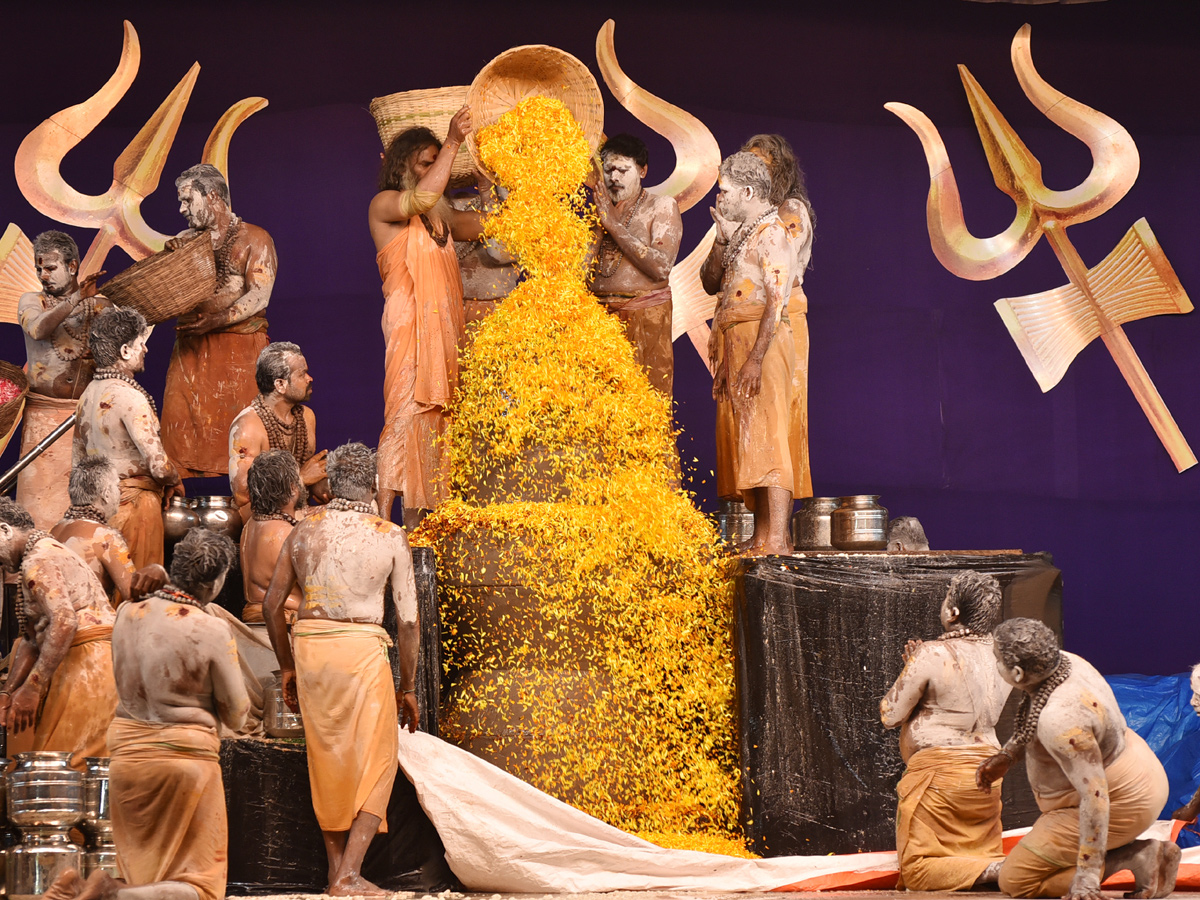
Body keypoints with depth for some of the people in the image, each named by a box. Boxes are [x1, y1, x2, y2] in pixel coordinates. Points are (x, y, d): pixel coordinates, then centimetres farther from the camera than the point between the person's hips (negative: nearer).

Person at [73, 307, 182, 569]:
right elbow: (158, 464, -19)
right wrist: (174, 482, 0)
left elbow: (78, 458, 15)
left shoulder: (89, 393, 8)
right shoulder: (130, 397, -18)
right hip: (135, 500, -8)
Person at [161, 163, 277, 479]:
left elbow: (259, 296, -10)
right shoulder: (185, 240, 18)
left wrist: (215, 321, -22)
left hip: (239, 349, -4)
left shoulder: (253, 239, 2)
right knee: (183, 427, -6)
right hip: (190, 350, 4)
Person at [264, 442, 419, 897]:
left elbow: (272, 604, 10)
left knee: (326, 758, 15)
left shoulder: (304, 531, 7)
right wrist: (408, 686, 9)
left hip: (309, 645, 3)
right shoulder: (390, 537, 0)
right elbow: (408, 618, -1)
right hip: (363, 647, -3)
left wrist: (287, 667, 22)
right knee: (375, 762, 5)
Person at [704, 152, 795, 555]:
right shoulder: (745, 235, 21)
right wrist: (725, 364, 20)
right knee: (748, 441, 7)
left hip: (763, 342, -10)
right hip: (738, 343, 10)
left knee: (766, 436, -15)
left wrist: (756, 358, -25)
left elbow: (776, 301, -17)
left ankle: (778, 540, -21)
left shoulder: (771, 233, -8)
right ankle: (760, 537, 8)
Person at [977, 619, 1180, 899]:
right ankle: (1145, 853, 9)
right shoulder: (1064, 663, -7)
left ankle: (1135, 858, -9)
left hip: (1117, 807, -10)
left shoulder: (1060, 720, -35)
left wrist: (1087, 877, -33)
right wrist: (1006, 755, 3)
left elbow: (1095, 796, -35)